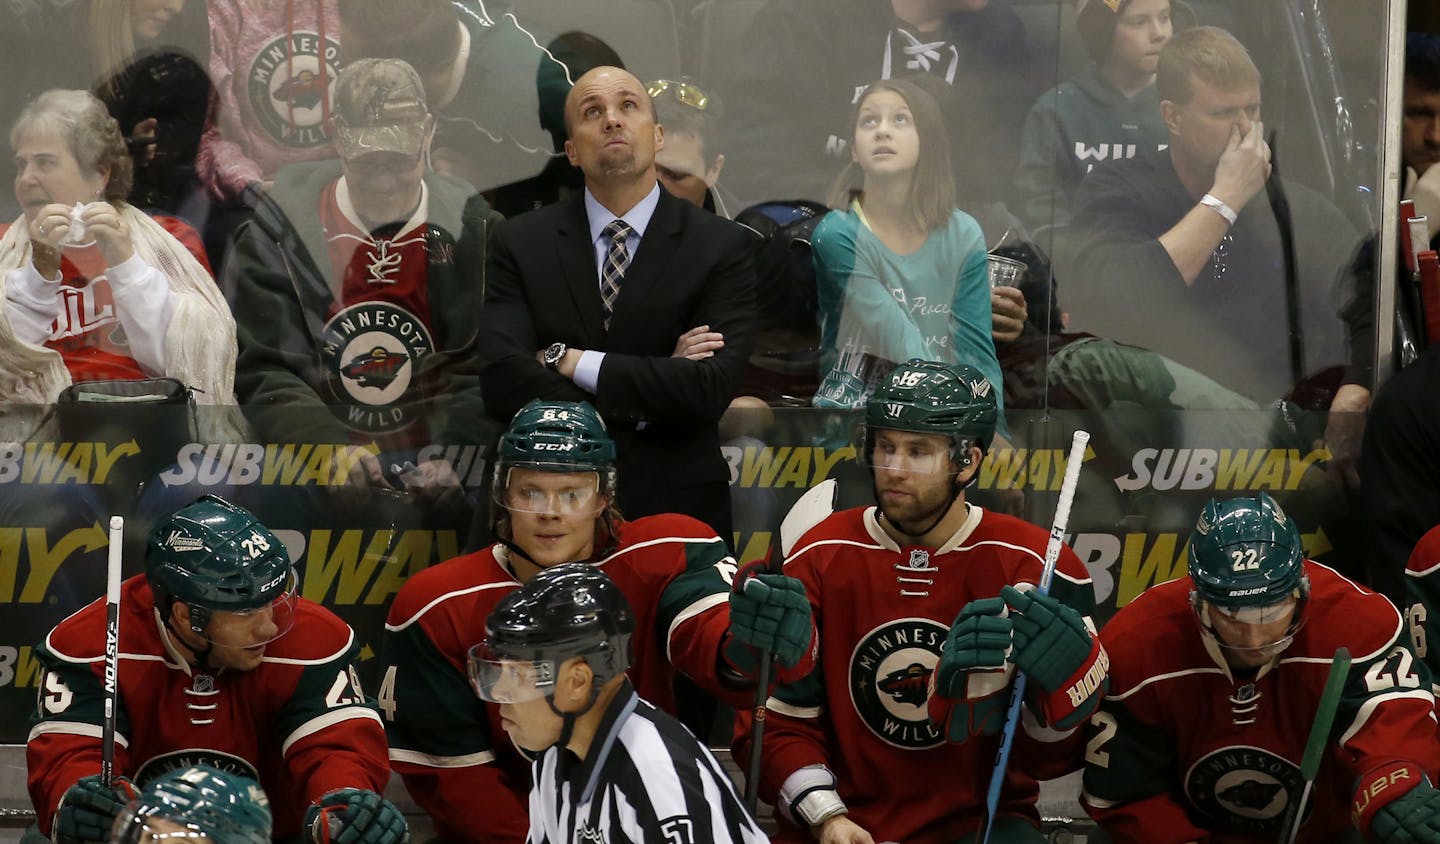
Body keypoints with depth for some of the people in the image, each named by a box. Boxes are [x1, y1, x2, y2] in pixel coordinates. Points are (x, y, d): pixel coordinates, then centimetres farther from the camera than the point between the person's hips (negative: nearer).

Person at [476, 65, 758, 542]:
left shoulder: (722, 246, -3)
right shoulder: (522, 244, 1)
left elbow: (711, 389, -16)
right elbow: (502, 382, -13)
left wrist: (571, 361, -15)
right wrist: (657, 383, -16)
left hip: (678, 505, 0)